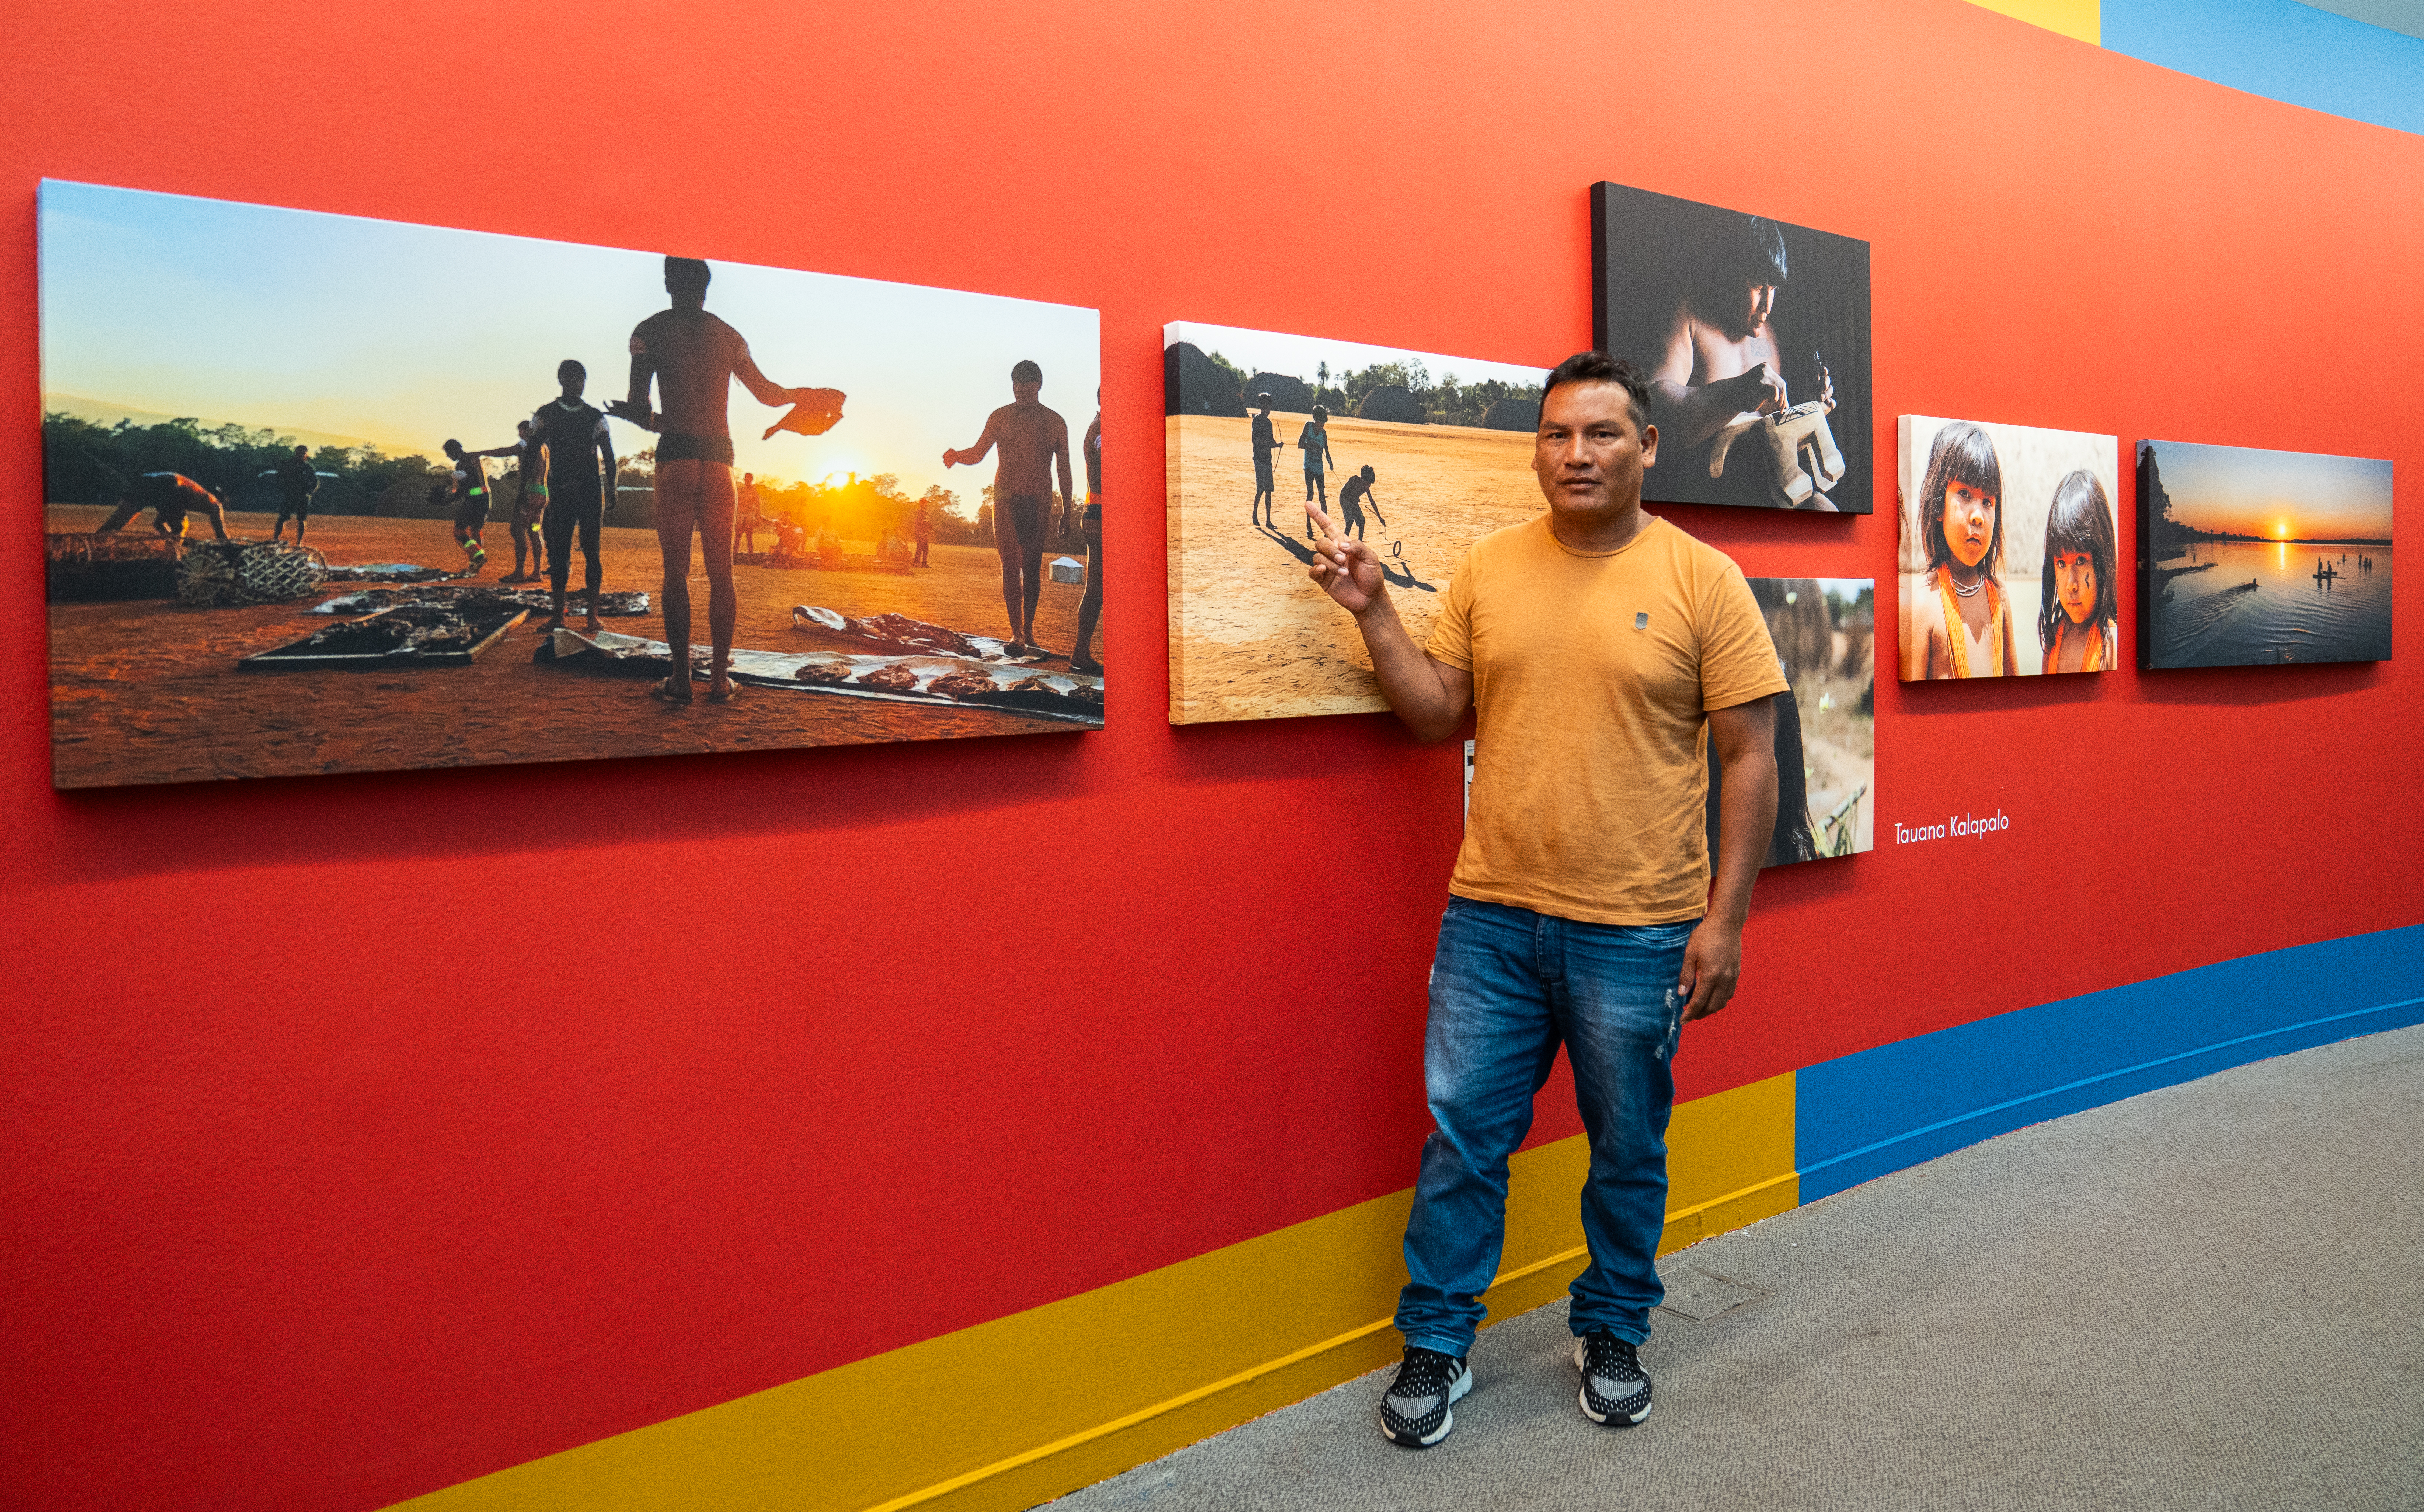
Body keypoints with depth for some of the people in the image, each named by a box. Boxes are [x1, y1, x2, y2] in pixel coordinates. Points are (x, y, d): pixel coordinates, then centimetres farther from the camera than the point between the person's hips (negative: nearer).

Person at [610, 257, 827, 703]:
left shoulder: (649, 331, 3)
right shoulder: (730, 336, 11)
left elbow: (637, 406, -2)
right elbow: (768, 393, 16)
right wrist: (807, 394, 35)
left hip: (675, 458, -2)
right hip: (719, 458, 2)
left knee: (676, 571, 1)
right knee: (721, 572, 6)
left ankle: (681, 678, -2)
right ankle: (720, 678, 4)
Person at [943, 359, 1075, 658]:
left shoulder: (1055, 423, 5)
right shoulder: (1000, 417, 3)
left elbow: (1064, 470, 8)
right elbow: (978, 453, 2)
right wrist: (957, 456, -21)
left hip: (1039, 503, 1)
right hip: (1007, 499, -1)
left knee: (1033, 569, 3)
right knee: (1011, 565, -10)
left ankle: (1028, 633, 12)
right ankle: (1016, 633, -11)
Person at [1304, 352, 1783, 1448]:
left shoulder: (1703, 580, -5)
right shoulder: (1488, 569, 5)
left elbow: (1751, 757, -5)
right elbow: (1436, 714, 8)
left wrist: (1725, 919, -9)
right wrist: (1373, 614, -5)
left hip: (1640, 931, -2)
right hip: (1491, 918, 2)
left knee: (1628, 1151, 14)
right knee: (1462, 1136, 8)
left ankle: (1613, 1334, 36)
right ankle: (1436, 1346, 25)